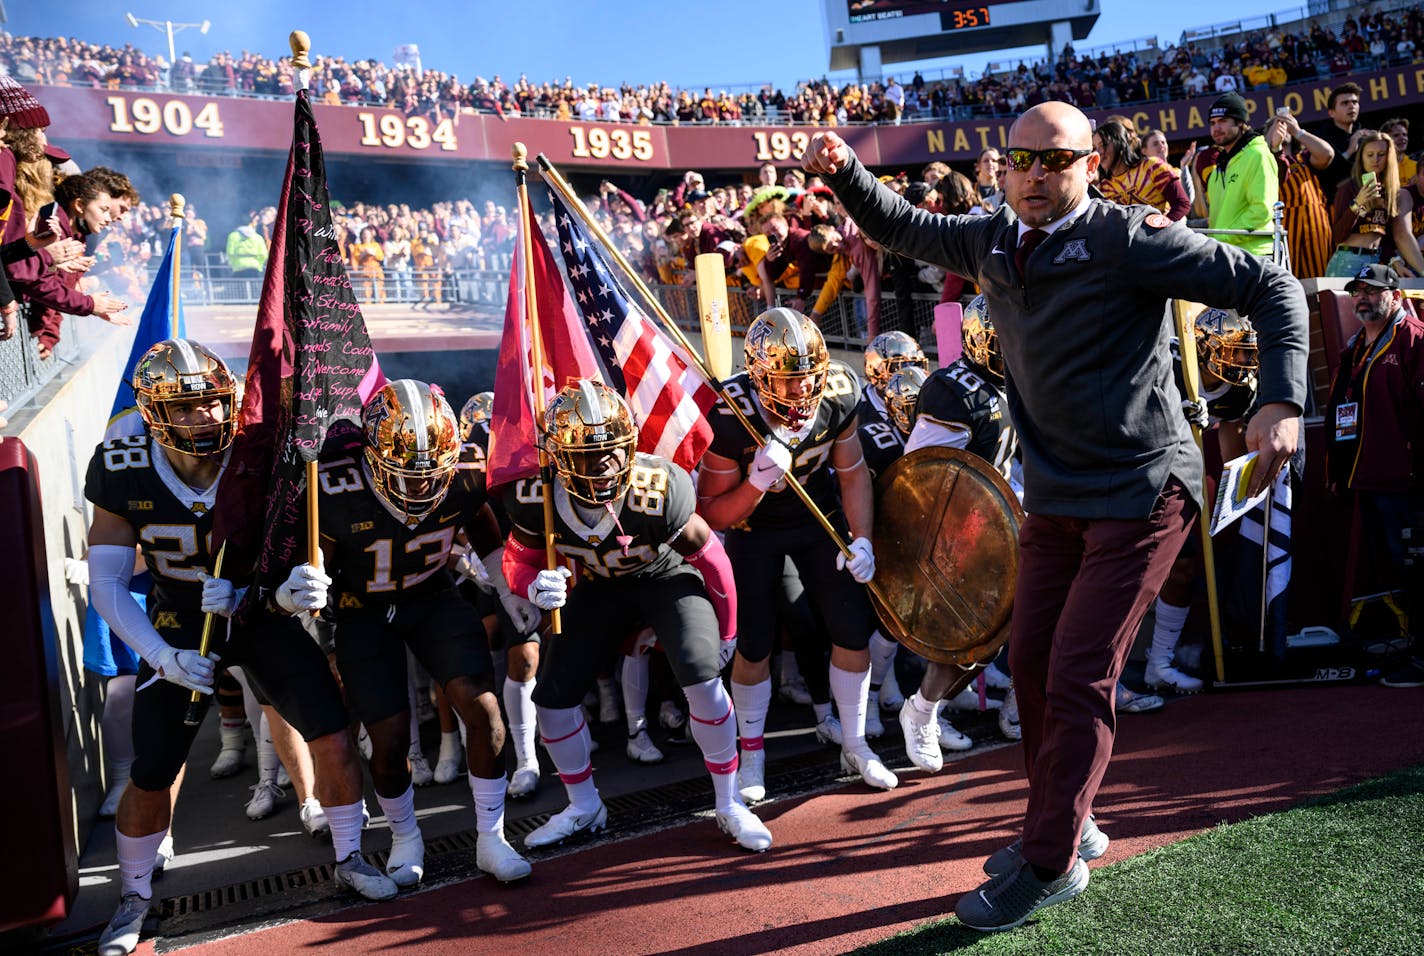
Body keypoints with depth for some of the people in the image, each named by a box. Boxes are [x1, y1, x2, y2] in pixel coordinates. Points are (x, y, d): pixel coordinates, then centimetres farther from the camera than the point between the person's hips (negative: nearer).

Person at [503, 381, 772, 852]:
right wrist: (535, 585, -33)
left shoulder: (658, 492, -36)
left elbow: (711, 558, -19)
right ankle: (584, 807, 24)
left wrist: (726, 632, -4)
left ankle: (728, 804, 1)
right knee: (553, 696, -2)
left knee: (702, 680, -23)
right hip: (599, 586, 4)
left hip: (667, 576, -3)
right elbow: (517, 559, -7)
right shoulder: (535, 499, -28)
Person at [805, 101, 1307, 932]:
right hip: (1054, 493, 7)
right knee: (1031, 662, 12)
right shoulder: (992, 242, 3)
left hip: (1140, 493, -7)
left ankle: (1052, 865, 9)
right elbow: (901, 228, 17)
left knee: (1078, 677, -7)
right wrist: (845, 171, 0)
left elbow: (1272, 287, -12)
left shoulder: (1129, 239, -15)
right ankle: (1066, 821, 33)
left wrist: (1282, 402, -24)